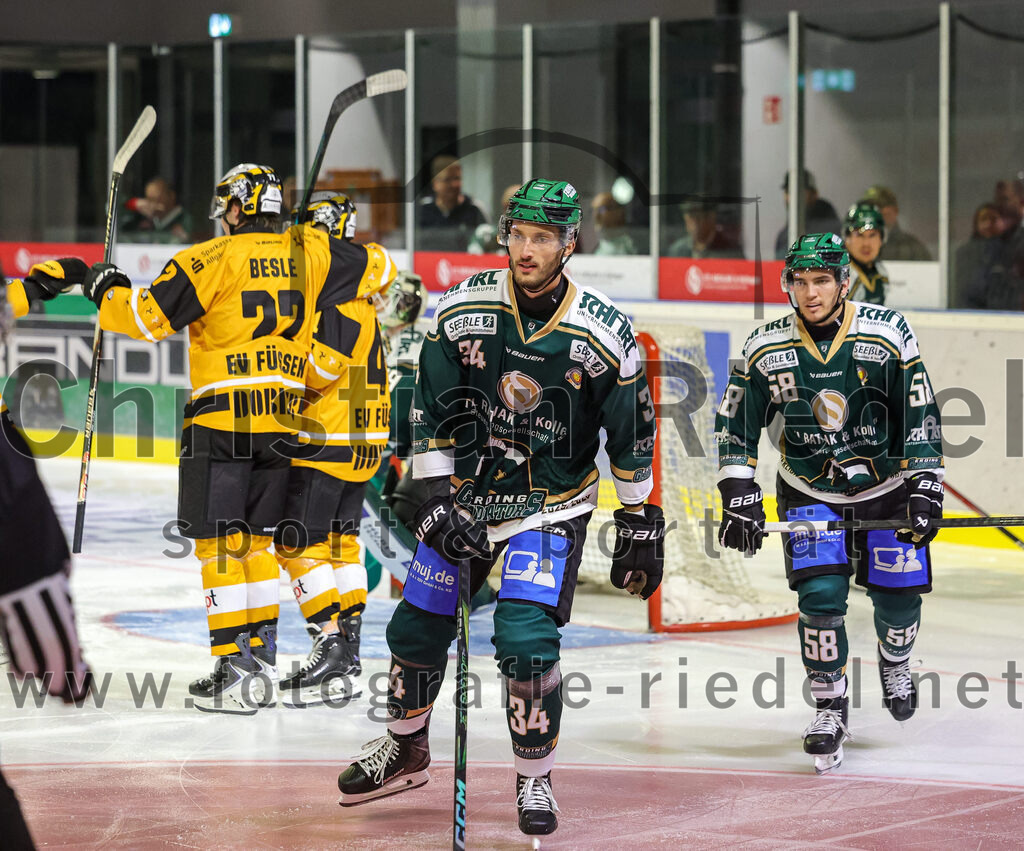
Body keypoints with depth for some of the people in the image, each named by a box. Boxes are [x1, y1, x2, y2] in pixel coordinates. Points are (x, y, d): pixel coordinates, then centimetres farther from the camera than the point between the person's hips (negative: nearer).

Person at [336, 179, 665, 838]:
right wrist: (439, 499, -9)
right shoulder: (462, 310, -11)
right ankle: (405, 750, 34)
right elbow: (432, 413, -3)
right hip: (465, 492, 3)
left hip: (551, 505, -3)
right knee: (417, 628, 9)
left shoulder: (603, 333, -15)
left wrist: (639, 530, -2)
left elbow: (632, 437, -6)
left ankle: (535, 780, 2)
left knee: (526, 637, -17)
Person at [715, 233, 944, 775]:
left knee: (898, 595, 4)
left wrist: (924, 491, -16)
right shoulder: (767, 349, -13)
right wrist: (738, 497, -9)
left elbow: (920, 415, -12)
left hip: (886, 486, 0)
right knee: (820, 595, -12)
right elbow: (736, 422, -2)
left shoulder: (886, 334, -17)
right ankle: (830, 708, 4)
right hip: (809, 493, 0)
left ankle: (894, 661, 39)